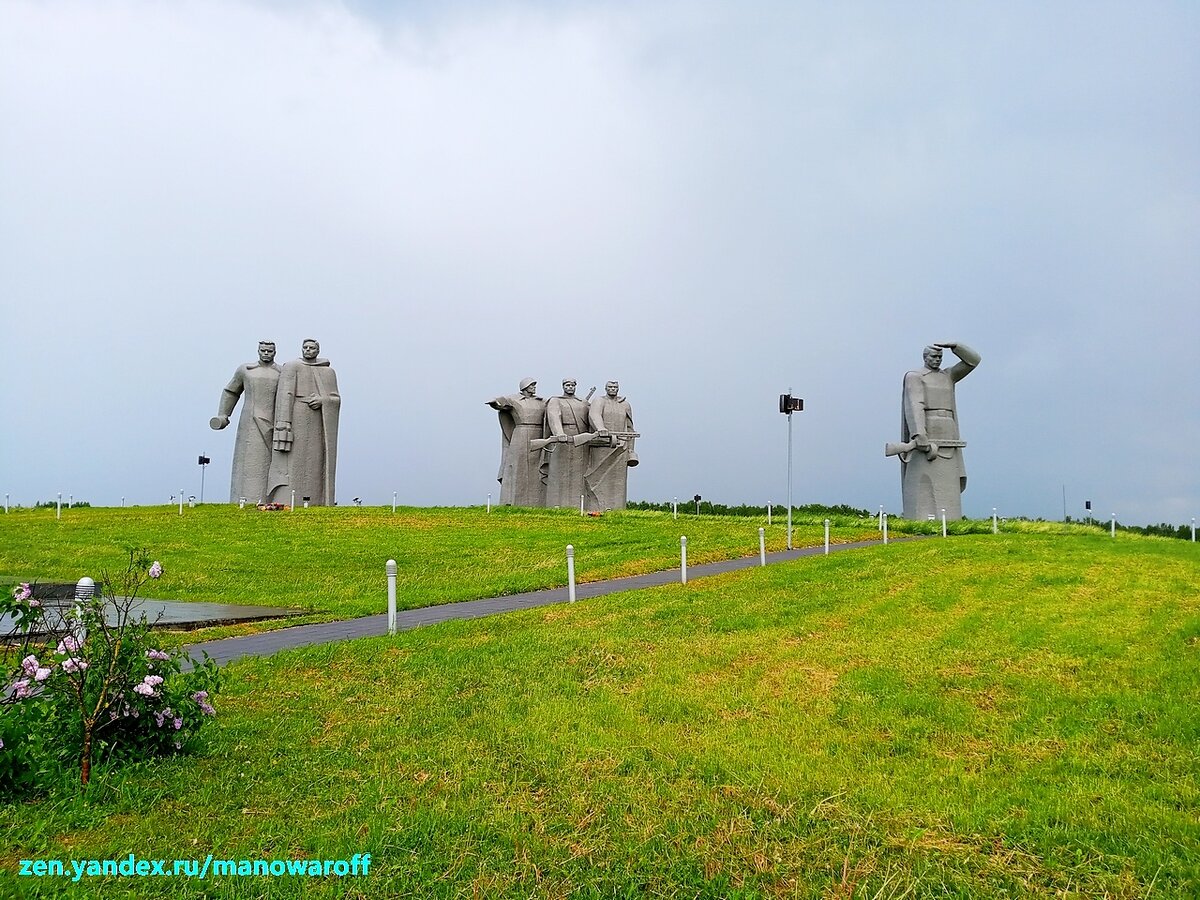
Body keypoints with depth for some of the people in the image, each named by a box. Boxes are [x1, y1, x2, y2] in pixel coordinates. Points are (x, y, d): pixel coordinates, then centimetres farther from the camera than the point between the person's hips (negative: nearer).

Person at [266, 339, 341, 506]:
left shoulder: (329, 372, 14)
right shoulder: (291, 367, 1)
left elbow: (336, 400, 9)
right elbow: (285, 395, -8)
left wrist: (322, 400, -13)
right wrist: (284, 424, -19)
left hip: (318, 426, 4)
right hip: (296, 422, -4)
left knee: (315, 466, 1)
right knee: (292, 464, -10)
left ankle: (315, 504, 3)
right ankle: (285, 504, -13)